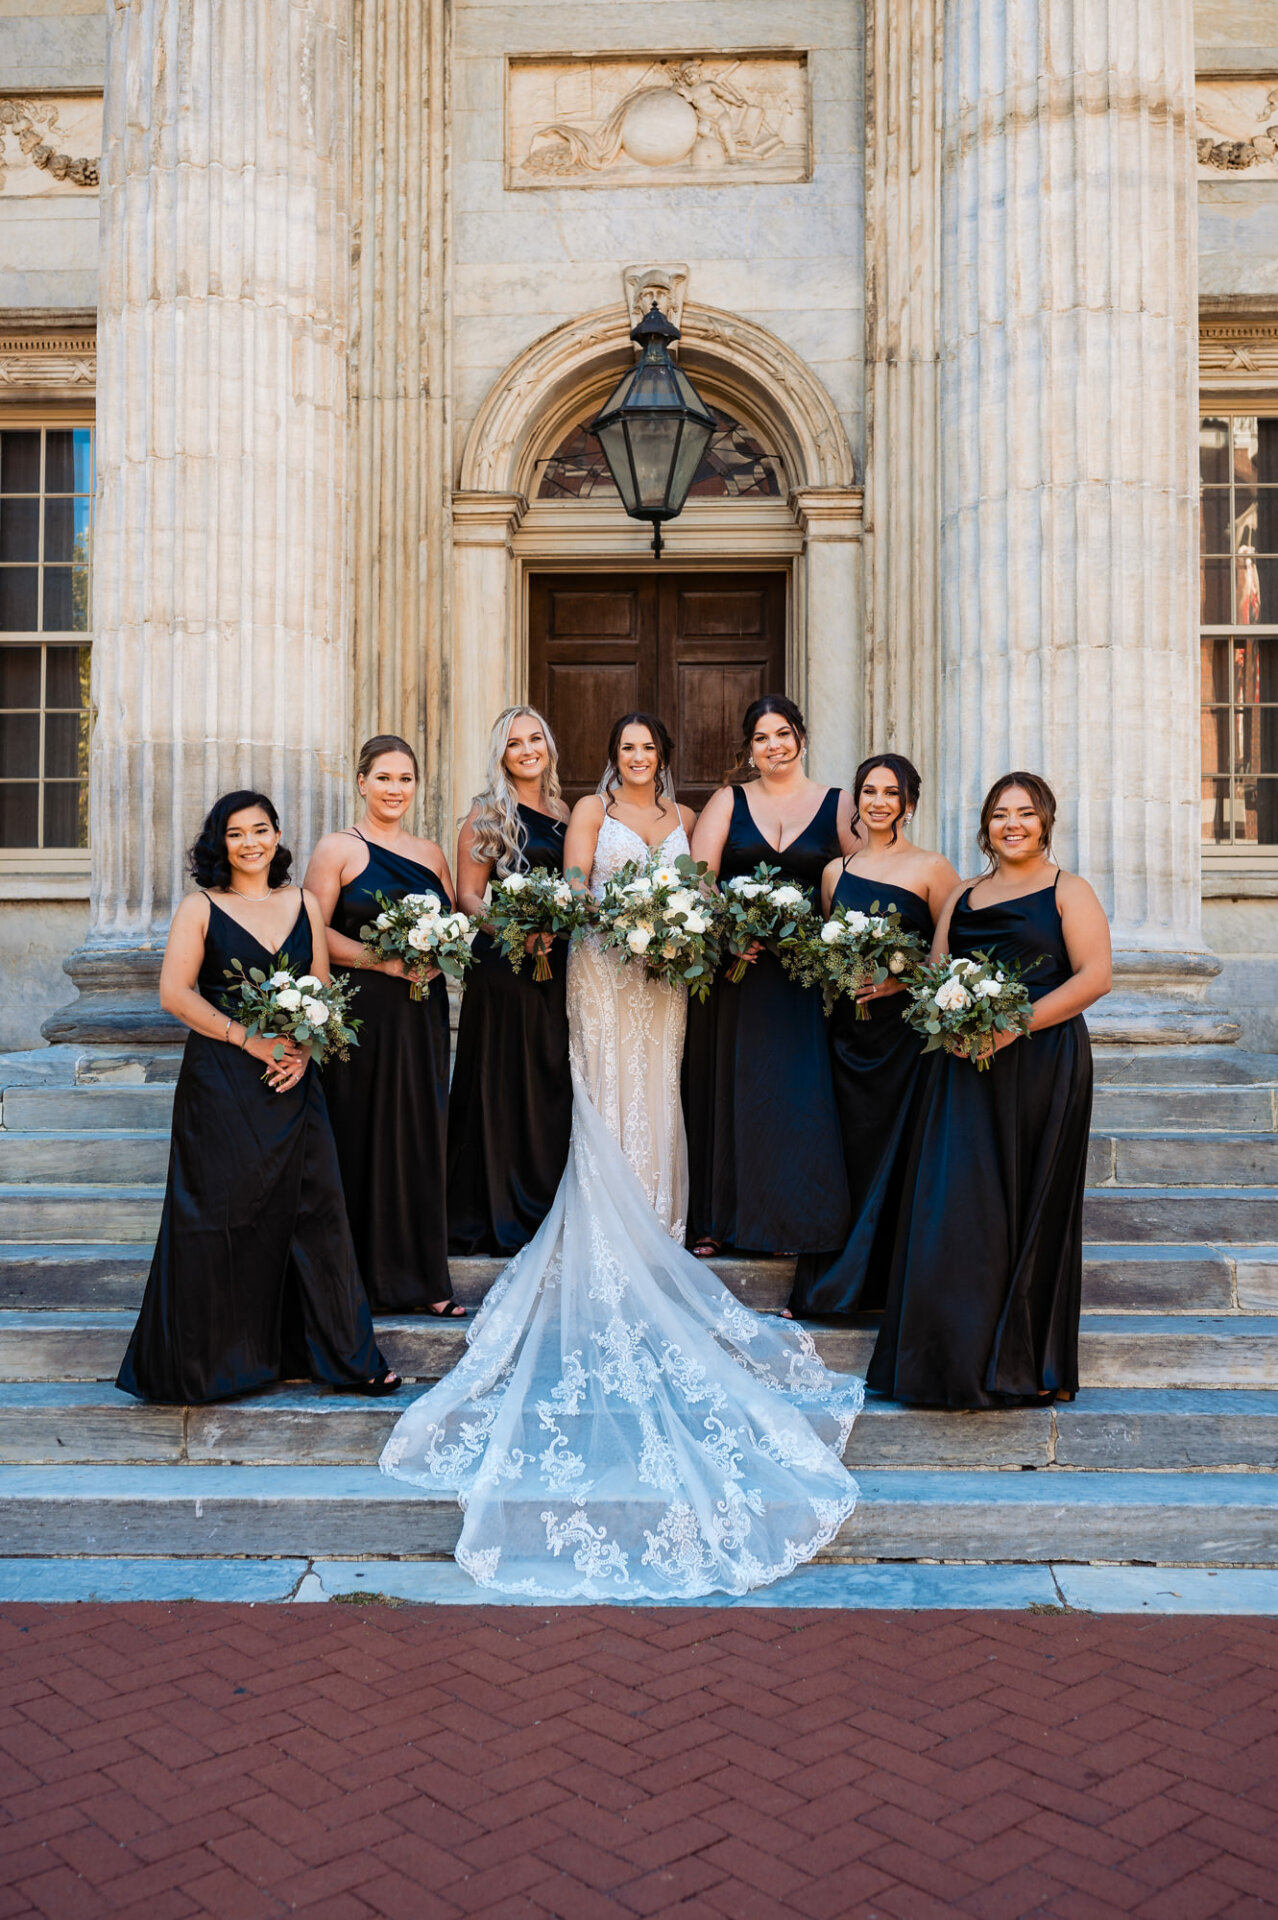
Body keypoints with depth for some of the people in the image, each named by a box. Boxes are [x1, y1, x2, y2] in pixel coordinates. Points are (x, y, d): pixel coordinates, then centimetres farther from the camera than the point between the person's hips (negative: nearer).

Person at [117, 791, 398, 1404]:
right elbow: (175, 993, -7)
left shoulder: (303, 904, 11)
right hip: (220, 1079, -3)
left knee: (313, 1204, 3)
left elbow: (321, 991, 10)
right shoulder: (201, 908, 0)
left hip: (293, 1078, 3)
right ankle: (211, 1359, 14)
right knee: (221, 1211, -1)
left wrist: (303, 1050, -7)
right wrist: (253, 1041, -13)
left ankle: (340, 1354, 14)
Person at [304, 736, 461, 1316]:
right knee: (364, 1139, -2)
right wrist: (383, 960, -17)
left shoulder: (431, 853, 15)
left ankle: (421, 1277, 13)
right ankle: (364, 1275, 8)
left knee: (422, 1136, 5)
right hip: (362, 1013, -5)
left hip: (423, 1013, 5)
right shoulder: (339, 848, -1)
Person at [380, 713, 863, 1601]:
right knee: (609, 1094, -5)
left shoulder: (684, 818, 16)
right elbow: (575, 889, -2)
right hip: (604, 966, -3)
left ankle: (653, 1235, 11)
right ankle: (609, 1245, -2)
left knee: (657, 1092, 4)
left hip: (665, 969, 4)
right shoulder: (593, 811, 5)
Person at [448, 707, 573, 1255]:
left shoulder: (562, 814, 15)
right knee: (502, 1084, -2)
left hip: (555, 968, 6)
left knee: (552, 1086, 9)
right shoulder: (487, 813, -1)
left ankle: (546, 1207, 20)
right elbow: (468, 896, -6)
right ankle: (498, 1215, 7)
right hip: (502, 968, -5)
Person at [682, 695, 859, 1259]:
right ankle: (717, 1218, 14)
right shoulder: (728, 801, 8)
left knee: (800, 1093, -3)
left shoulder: (838, 806, 7)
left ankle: (799, 1220, 9)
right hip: (732, 965, 1)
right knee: (729, 1087, 5)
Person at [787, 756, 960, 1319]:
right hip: (846, 1029, 4)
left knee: (896, 1154, -1)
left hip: (907, 1029, -4)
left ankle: (885, 1281, 12)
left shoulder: (931, 869, -3)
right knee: (844, 1152, 6)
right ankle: (823, 1289, 16)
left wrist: (904, 980, -15)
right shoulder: (836, 871, 11)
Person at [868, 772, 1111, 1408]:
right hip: (966, 1068, 4)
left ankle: (1026, 1362, 11)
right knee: (956, 1205, -1)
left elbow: (1094, 977, -8)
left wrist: (1013, 1026, -16)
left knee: (1029, 1206, 0)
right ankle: (963, 1354, 8)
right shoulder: (962, 896, 18)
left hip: (1041, 1065, -4)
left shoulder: (1068, 893, 3)